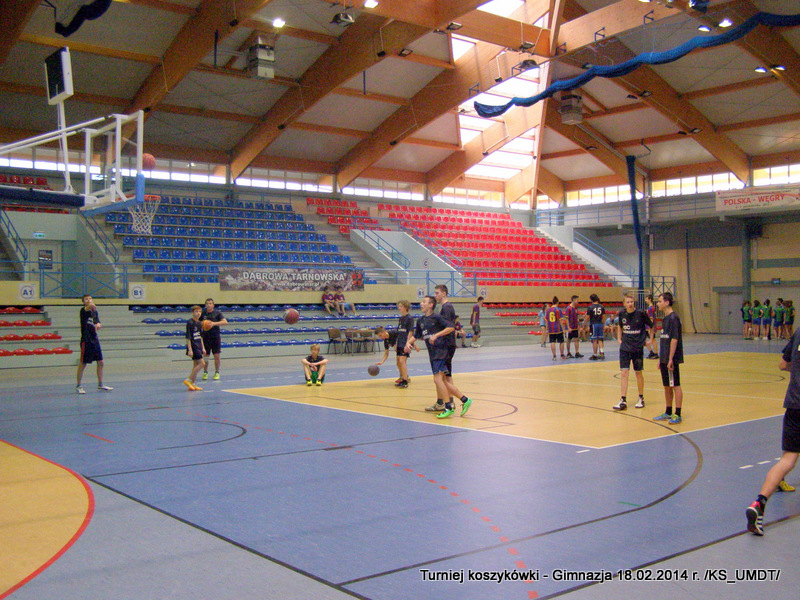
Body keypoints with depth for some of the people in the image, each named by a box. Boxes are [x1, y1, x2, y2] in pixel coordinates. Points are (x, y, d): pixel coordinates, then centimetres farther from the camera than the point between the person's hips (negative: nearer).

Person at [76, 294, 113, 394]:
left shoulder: (94, 311, 12)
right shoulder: (83, 310, -7)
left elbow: (98, 322, 8)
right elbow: (88, 307, -29)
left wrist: (98, 324, -10)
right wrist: (92, 306, -45)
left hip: (95, 339, 6)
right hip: (86, 340, -6)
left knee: (100, 363, 7)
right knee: (83, 364, 0)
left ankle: (100, 385, 18)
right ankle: (78, 386, 12)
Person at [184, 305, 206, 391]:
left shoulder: (199, 323, 11)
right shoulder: (190, 323, -13)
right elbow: (188, 337, -15)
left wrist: (203, 348, 18)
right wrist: (190, 350, -19)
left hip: (198, 347, 8)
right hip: (193, 346, -8)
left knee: (196, 365, 9)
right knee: (202, 363, -12)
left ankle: (193, 384, 14)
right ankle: (188, 380, -6)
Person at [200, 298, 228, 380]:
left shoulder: (217, 312, -3)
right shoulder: (203, 313, 2)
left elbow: (225, 322, -12)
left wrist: (214, 323, -22)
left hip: (215, 336, -1)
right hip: (206, 336, 1)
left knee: (216, 355, -1)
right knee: (206, 355, 3)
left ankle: (217, 373, 13)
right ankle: (205, 372, 17)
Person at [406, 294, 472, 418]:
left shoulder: (436, 317, -9)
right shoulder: (421, 320, 14)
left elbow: (451, 327, -17)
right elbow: (416, 335, 24)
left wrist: (436, 335, -22)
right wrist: (408, 342, 6)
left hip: (441, 351, -9)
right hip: (432, 352, 9)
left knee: (437, 379, -16)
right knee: (442, 380, 9)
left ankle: (448, 407, -11)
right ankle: (464, 400, 15)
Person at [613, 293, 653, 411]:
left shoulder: (641, 313, -10)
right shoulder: (622, 313, 0)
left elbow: (651, 326, 3)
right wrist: (619, 338, 11)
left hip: (638, 347, -2)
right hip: (625, 347, 2)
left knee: (638, 373, 8)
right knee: (624, 372, -3)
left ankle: (641, 398, 23)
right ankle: (623, 400, -2)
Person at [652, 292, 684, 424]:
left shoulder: (673, 318, -14)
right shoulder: (665, 318, 14)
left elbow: (674, 339, -19)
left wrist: (670, 359, -21)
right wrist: (661, 358, 19)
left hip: (672, 359, -9)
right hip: (664, 359, 9)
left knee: (676, 385, -3)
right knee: (667, 386, 14)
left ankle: (677, 414, 1)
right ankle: (668, 413, 23)